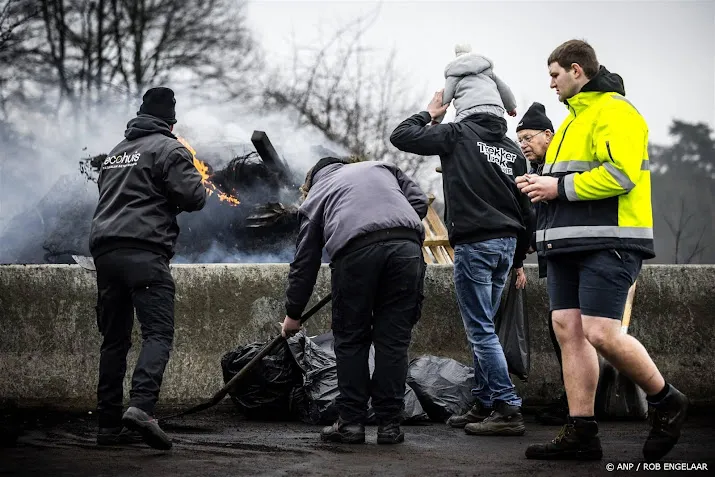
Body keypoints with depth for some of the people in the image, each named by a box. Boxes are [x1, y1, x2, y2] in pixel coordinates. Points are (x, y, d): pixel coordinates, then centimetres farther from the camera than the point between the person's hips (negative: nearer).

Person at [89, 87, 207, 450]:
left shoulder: (116, 152, 25)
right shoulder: (168, 149, 1)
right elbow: (193, 198, -6)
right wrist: (196, 183, 15)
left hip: (104, 250, 7)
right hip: (144, 252, -7)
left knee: (114, 338, 10)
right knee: (158, 332, -12)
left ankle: (109, 425, 8)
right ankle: (141, 405, -33)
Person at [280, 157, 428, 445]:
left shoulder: (315, 196, 30)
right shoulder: (381, 167, 36)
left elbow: (304, 262, 30)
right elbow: (419, 201, 20)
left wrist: (293, 314, 38)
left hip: (355, 249, -2)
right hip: (406, 245, 2)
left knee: (351, 338, 13)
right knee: (393, 339, 9)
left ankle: (351, 422, 13)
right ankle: (389, 424, 11)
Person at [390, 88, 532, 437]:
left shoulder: (459, 133, -4)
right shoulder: (512, 150, 14)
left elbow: (400, 136, -4)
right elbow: (525, 209, 17)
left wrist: (429, 112, 13)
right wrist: (519, 258, 24)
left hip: (474, 243, -7)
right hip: (507, 242, 7)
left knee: (481, 330, -6)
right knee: (482, 328, 14)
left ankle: (508, 409, -11)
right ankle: (484, 404, 16)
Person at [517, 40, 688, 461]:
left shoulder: (614, 111, -8)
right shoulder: (575, 118, 24)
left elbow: (620, 173, -21)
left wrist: (560, 187, -16)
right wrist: (542, 183, 11)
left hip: (607, 243, -10)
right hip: (569, 244, 10)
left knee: (601, 333, -15)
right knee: (568, 330, 2)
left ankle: (666, 402, 5)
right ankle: (581, 434, 4)